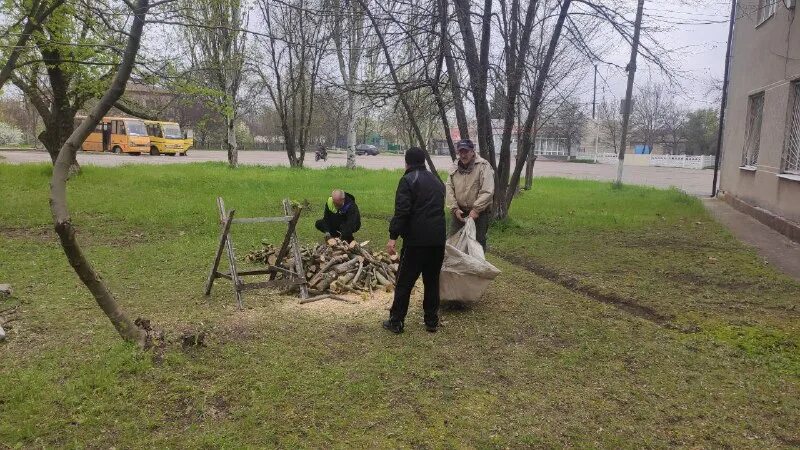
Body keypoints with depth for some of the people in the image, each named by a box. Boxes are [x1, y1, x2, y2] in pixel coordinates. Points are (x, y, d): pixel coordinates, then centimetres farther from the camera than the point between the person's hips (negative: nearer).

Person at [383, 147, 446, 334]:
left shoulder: (408, 180, -6)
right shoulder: (437, 180, 17)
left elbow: (401, 211, -16)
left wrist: (393, 237, -16)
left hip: (416, 239, -6)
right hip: (438, 239, 6)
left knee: (405, 281, 2)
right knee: (432, 280, 15)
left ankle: (396, 322, 7)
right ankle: (432, 321, 20)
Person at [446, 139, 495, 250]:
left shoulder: (483, 166, -10)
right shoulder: (455, 167, 6)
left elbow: (487, 191, -18)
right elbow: (449, 189, 3)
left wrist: (476, 209, -21)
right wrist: (455, 208, -8)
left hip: (479, 213, -5)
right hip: (459, 212, 5)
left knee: (478, 242, 3)